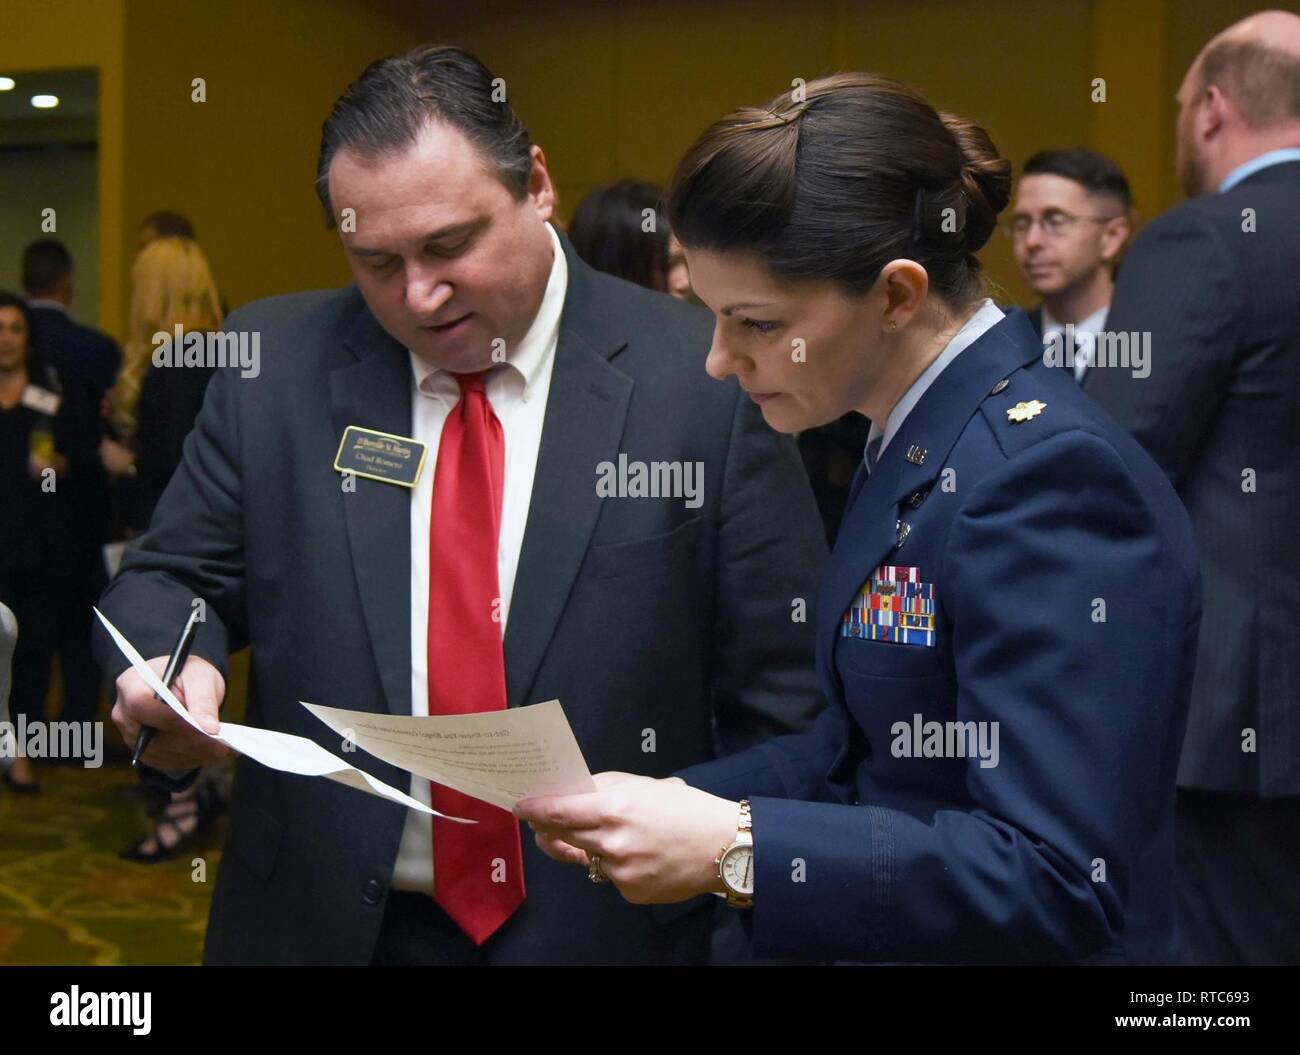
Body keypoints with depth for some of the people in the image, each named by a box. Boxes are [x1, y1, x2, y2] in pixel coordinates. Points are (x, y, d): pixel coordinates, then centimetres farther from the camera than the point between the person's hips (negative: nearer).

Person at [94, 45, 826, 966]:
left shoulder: (706, 376, -11)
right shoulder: (277, 365, -3)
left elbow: (782, 699, -6)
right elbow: (174, 578, 4)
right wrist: (171, 665, -18)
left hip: (611, 923, -2)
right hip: (320, 922, 2)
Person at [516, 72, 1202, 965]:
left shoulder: (1045, 473, -22)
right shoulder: (918, 443, 5)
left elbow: (1058, 883, -26)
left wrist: (733, 849, -27)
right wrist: (673, 800, -3)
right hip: (882, 943, 8)